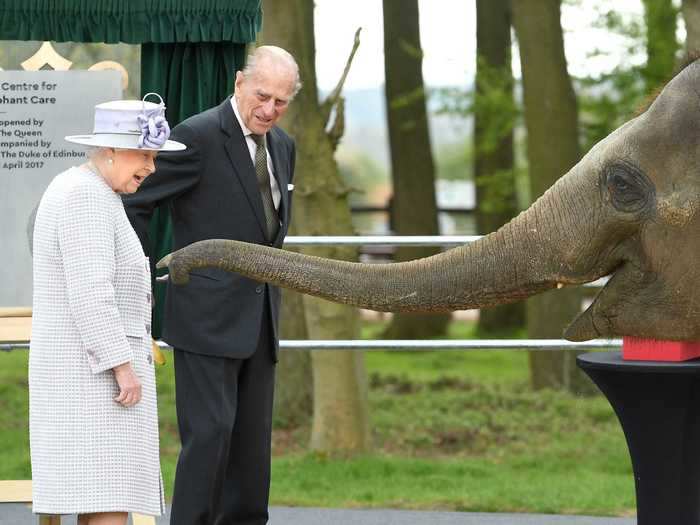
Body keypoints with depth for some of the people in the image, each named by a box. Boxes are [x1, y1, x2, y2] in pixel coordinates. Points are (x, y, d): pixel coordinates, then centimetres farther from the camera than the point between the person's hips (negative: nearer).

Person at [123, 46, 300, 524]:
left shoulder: (282, 146, 13)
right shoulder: (198, 136, -11)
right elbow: (136, 204, -9)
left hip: (259, 320, 7)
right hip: (207, 317, -7)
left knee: (254, 439, 9)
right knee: (209, 432, -11)